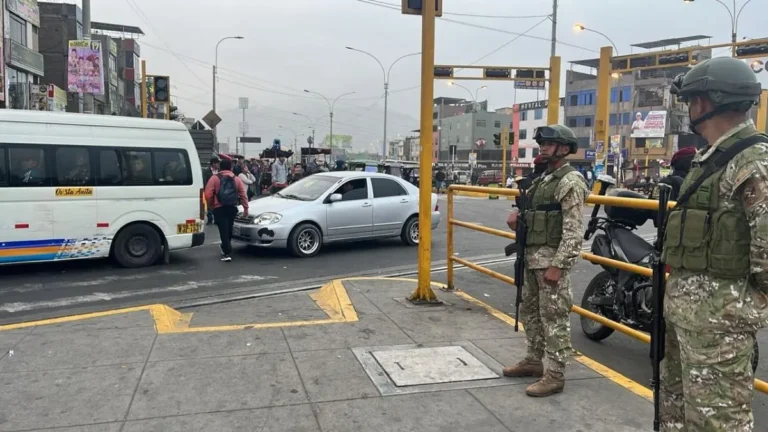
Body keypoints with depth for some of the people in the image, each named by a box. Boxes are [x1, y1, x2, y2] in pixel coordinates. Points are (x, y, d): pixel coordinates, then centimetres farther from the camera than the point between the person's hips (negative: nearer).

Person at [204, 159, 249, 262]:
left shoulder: (214, 178, 1)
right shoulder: (236, 179, 11)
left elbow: (208, 195, -7)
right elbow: (243, 195, 6)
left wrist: (211, 206, 7)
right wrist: (245, 208, 9)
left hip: (219, 208, -4)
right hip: (232, 208, 4)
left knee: (223, 230, -5)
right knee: (228, 229, 20)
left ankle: (227, 253, -13)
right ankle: (226, 248, 35)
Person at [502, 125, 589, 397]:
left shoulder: (570, 181, -13)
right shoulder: (542, 178, 15)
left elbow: (573, 230, -19)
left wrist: (557, 265, -23)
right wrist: (518, 217, 3)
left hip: (552, 258, -10)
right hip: (532, 256, 10)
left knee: (554, 318, -2)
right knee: (531, 311, 17)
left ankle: (555, 375, 6)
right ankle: (533, 361, 31)